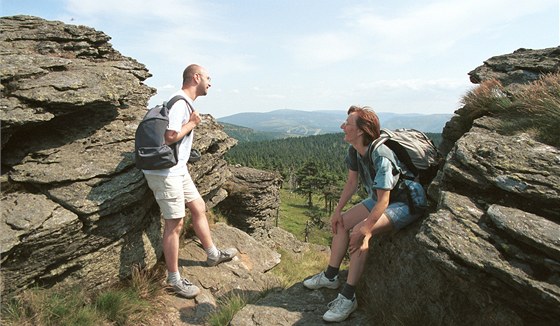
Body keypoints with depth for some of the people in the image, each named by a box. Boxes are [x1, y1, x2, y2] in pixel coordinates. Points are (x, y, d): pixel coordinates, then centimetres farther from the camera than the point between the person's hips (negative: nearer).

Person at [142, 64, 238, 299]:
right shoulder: (180, 103, -17)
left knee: (199, 207, 17)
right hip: (164, 172, -10)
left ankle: (213, 254, 35)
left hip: (179, 170, 10)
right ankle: (174, 279, 12)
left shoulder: (185, 103, 13)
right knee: (174, 224, -3)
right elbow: (170, 137, -25)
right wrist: (192, 123, -13)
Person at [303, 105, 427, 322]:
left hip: (406, 203, -9)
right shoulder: (354, 150, -8)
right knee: (342, 223, 1)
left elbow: (383, 201, -33)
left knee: (359, 232, -26)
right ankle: (330, 276, 15)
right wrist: (337, 211, 1)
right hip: (380, 197, 9)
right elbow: (352, 182, 3)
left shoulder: (380, 157, -34)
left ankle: (348, 297, -15)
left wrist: (364, 230, -32)